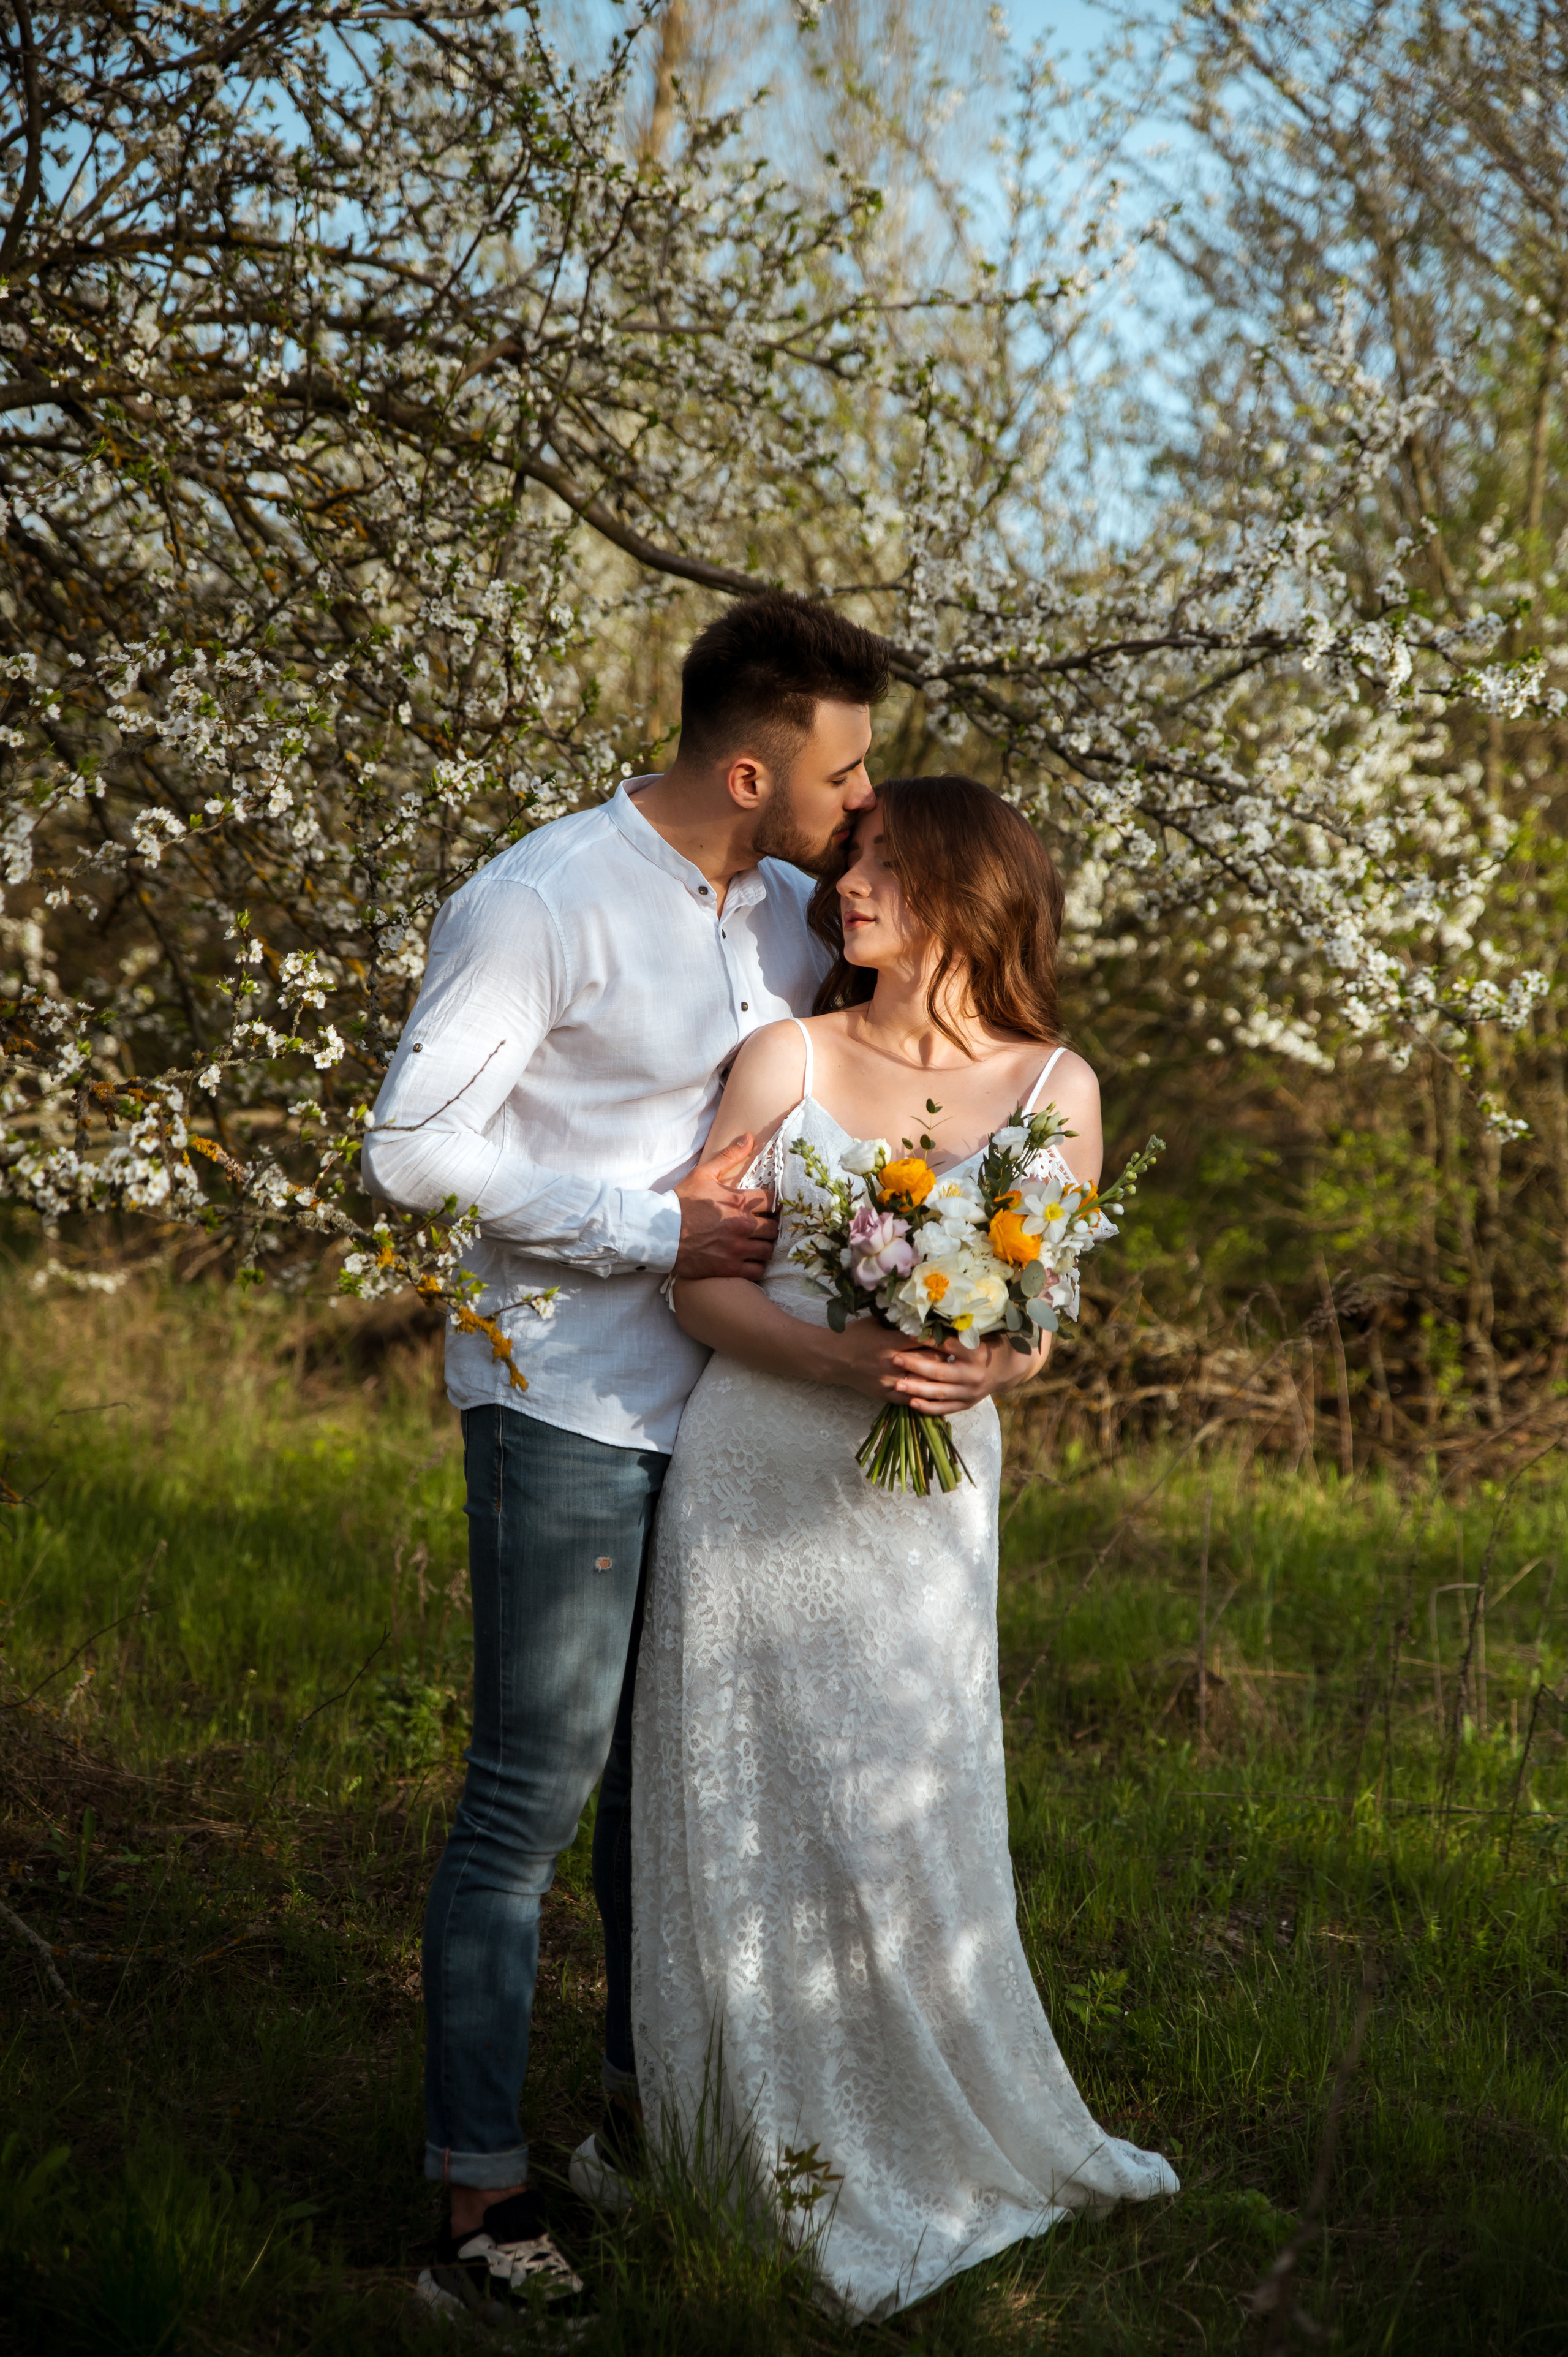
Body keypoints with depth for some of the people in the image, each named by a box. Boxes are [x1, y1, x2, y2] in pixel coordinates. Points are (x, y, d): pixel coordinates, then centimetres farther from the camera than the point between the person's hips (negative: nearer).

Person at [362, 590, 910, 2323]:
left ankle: (647, 2110, 33)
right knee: (531, 1794, -4)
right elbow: (412, 1151, -17)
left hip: (722, 1402, 8)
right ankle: (479, 2203, 3)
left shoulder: (788, 915, 8)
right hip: (571, 1411, -8)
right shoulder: (543, 906, -15)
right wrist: (658, 1231, -17)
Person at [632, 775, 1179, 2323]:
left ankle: (933, 2161, 21)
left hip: (921, 1491, 0)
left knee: (904, 1827, 1)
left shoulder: (1054, 1088, 4)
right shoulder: (785, 1060, 3)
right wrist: (843, 1359, -18)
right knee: (742, 1824, 5)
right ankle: (768, 2171, 18)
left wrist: (988, 1368, -16)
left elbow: (1048, 1319, 7)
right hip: (751, 1473, 1)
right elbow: (698, 1283, -1)